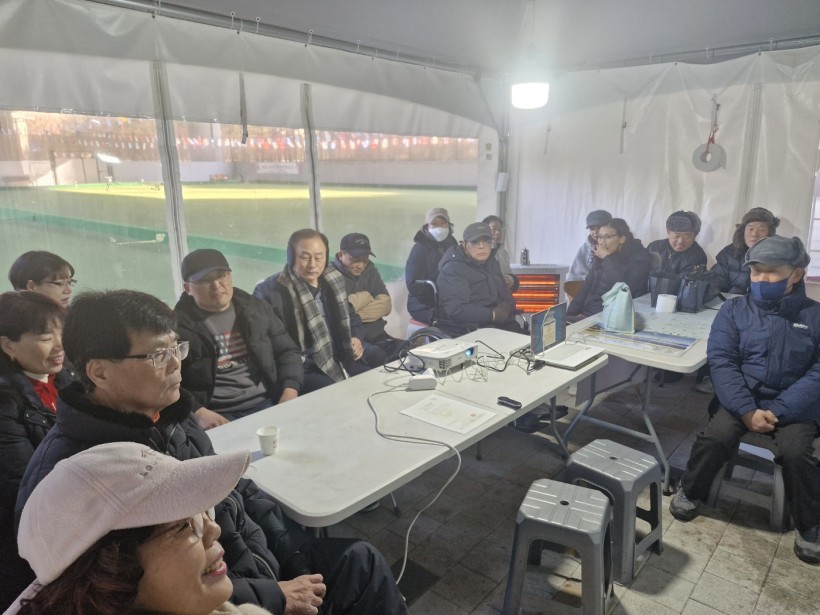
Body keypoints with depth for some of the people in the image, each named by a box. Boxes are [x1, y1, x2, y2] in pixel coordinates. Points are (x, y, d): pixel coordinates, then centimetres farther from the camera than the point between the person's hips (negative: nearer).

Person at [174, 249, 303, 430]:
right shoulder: (178, 326, 0)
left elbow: (287, 351, 14)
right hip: (218, 416, -4)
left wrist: (290, 391, -4)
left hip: (269, 403, 4)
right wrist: (198, 413, -19)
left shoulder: (256, 309, 12)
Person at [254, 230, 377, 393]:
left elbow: (351, 316, 26)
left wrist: (356, 338, 6)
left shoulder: (332, 282, 10)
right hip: (302, 372, -7)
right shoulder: (269, 291, -9)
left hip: (341, 362, 7)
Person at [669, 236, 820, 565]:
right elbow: (721, 362, -8)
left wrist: (777, 411, -21)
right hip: (741, 398, 0)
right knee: (716, 436, -24)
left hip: (793, 405, 0)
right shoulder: (734, 310, 1)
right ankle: (690, 492, 3)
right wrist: (747, 410, -20)